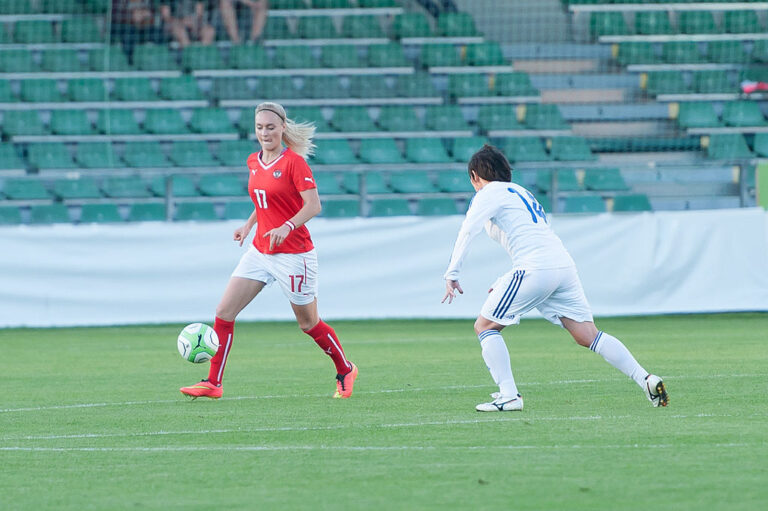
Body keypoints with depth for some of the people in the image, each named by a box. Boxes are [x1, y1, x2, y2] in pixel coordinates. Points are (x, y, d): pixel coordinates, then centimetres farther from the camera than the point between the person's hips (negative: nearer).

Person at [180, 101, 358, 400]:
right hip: (260, 250, 7)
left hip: (293, 253, -7)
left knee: (308, 323, 6)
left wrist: (287, 227, -31)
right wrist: (249, 225, 11)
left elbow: (313, 205, -18)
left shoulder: (294, 162, -13)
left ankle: (345, 372, 29)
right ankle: (213, 384, -1)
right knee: (224, 311, -5)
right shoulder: (254, 162, 8)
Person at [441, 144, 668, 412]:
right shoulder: (520, 192, 30)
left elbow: (467, 232, -10)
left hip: (535, 269, -8)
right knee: (589, 336, 6)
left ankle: (509, 395, -8)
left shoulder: (488, 194, 5)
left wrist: (452, 275, -14)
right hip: (565, 265, 8)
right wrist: (502, 284, 31)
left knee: (485, 326, 4)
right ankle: (646, 379, -6)